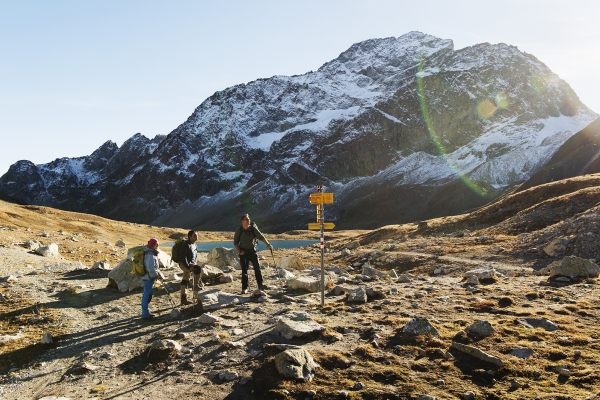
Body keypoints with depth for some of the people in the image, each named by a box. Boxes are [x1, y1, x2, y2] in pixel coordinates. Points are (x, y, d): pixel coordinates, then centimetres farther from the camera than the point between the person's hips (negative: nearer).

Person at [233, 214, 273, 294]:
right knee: (244, 270, -1)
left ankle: (260, 285, 4)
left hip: (252, 251, 1)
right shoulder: (239, 230, -4)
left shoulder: (253, 228, -4)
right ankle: (244, 288, 6)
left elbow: (261, 237, -9)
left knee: (257, 268, -6)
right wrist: (239, 251, -8)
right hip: (243, 252, -1)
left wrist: (268, 244, -22)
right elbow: (235, 242, 4)